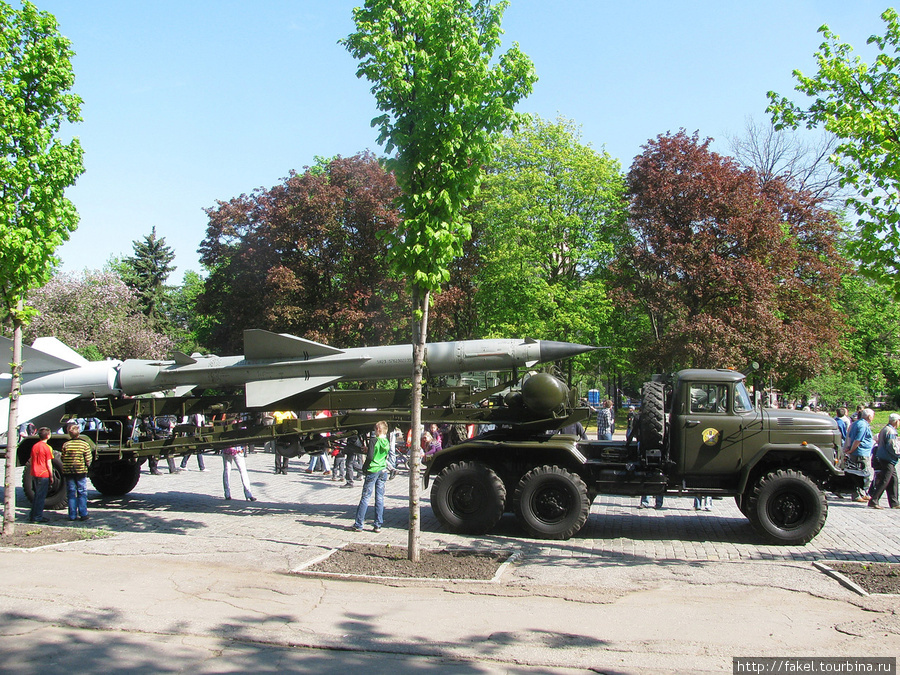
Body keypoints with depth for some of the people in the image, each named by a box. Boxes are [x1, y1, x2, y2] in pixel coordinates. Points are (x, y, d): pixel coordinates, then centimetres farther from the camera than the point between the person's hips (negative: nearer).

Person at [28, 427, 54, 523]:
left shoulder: (34, 446, 8)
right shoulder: (47, 448, -12)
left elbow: (31, 461, 14)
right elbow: (49, 464, -12)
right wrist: (51, 477, -5)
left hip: (34, 474, 7)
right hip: (43, 475, -7)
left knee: (36, 496, 17)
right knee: (40, 497, 0)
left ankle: (32, 516, 20)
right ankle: (37, 517, 2)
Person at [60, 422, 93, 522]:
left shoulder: (65, 445, -3)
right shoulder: (84, 444, -7)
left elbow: (62, 458, 3)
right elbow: (88, 459, -6)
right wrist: (87, 466, 14)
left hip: (68, 472, 1)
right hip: (81, 472, -1)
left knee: (71, 493, 8)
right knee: (82, 493, 7)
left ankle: (72, 515, 8)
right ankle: (83, 514, 5)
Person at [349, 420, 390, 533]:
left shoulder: (374, 441, -13)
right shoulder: (387, 443, 7)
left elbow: (370, 457, -18)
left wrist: (364, 468, -4)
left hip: (373, 471, -6)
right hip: (383, 471, 6)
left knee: (365, 498, -1)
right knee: (380, 498, 8)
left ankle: (358, 525, 3)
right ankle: (377, 525, 8)